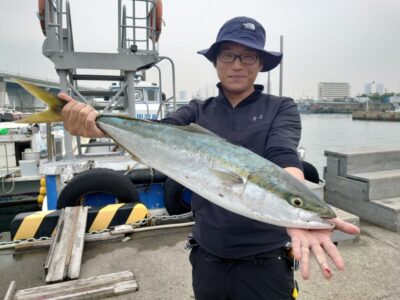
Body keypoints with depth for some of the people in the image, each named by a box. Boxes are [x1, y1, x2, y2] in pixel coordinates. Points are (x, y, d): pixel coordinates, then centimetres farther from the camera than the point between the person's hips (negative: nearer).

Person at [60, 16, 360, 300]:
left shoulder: (281, 109, -5)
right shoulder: (197, 112, 1)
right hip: (207, 257, 3)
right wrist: (100, 125, -35)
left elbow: (283, 157, -23)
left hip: (265, 260, -2)